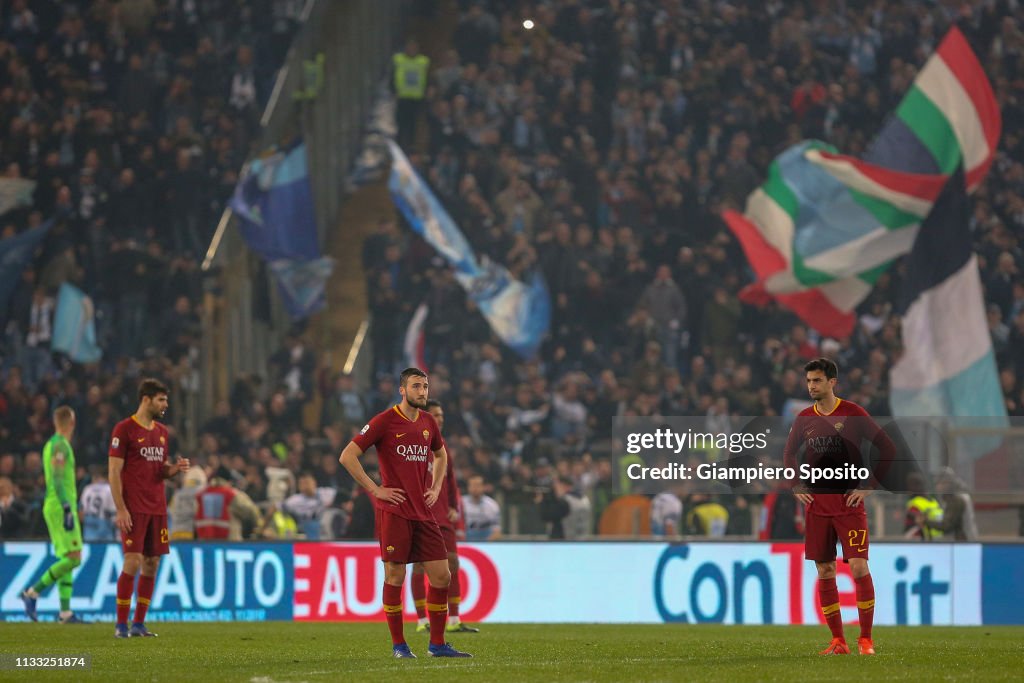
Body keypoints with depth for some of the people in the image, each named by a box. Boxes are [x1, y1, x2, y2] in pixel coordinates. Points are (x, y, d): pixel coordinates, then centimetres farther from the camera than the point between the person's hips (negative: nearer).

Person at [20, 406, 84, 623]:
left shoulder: (51, 444, 17)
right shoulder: (60, 445, -12)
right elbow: (58, 480, -20)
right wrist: (68, 509, -24)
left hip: (52, 505, 10)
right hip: (61, 505, -10)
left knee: (66, 559, 8)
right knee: (73, 558, -12)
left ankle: (65, 612, 4)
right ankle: (33, 592, -11)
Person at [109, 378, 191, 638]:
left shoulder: (161, 432, 15)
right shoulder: (124, 429, -6)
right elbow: (114, 472, -8)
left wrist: (175, 468, -1)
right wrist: (120, 509, -15)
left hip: (157, 509, 7)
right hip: (134, 509, -7)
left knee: (151, 564, 5)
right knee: (132, 563, -12)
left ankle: (139, 624, 11)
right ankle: (121, 625, -6)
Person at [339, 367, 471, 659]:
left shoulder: (428, 422, 12)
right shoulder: (384, 421, -7)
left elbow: (441, 455, 32)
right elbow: (347, 456, -9)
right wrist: (375, 490, -10)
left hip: (423, 512, 6)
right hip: (394, 511, -6)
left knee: (441, 576, 1)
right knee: (395, 576, -3)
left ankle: (437, 644, 11)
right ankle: (398, 644, 6)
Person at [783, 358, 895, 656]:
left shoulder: (852, 413, -4)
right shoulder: (804, 419, 7)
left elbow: (887, 449, -2)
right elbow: (789, 454, 23)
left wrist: (867, 485, -7)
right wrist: (796, 486, 9)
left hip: (849, 503, -4)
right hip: (817, 504, 4)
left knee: (859, 567, -11)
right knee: (825, 572, 3)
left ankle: (866, 639, -4)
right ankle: (838, 641, 8)